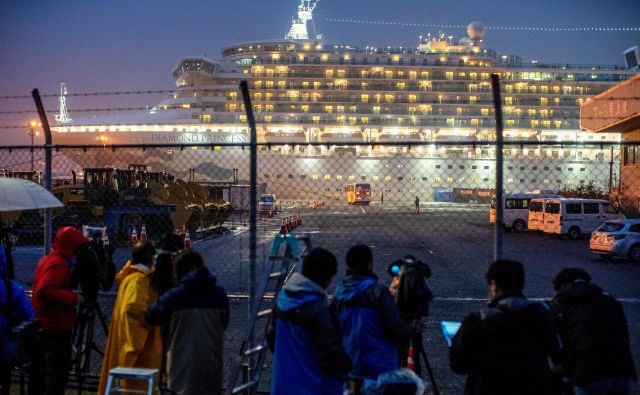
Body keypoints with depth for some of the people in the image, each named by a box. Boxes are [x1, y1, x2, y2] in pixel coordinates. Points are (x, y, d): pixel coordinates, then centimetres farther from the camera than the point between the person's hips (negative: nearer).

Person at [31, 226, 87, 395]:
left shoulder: (46, 260, 14)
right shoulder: (59, 264, -16)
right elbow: (45, 291, -28)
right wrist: (73, 297, -21)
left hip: (42, 327, 10)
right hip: (56, 329, -10)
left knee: (40, 372, 15)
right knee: (58, 374, -7)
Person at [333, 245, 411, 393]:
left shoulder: (340, 292, -2)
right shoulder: (377, 292, -20)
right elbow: (398, 329, -19)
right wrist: (408, 331, 2)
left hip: (351, 365, 6)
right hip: (379, 368, -6)